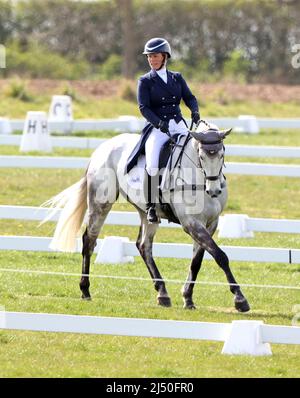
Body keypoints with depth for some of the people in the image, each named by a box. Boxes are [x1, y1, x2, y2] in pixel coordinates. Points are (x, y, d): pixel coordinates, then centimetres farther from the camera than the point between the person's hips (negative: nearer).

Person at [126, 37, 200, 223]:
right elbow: (144, 108, -6)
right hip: (158, 129, -3)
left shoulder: (177, 78, 14)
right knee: (152, 164, -27)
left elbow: (189, 97, 8)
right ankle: (151, 206, -17)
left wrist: (195, 111, -15)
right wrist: (159, 123, -23)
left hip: (179, 126, 3)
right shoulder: (145, 81, 5)